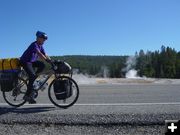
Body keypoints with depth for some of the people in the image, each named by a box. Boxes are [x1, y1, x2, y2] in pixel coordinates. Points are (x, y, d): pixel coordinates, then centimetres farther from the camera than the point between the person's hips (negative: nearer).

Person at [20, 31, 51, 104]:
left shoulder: (40, 46, 6)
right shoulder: (34, 45, -21)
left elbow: (45, 55, 2)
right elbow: (39, 53, -38)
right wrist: (47, 60, -47)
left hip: (32, 61, 9)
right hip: (25, 61, -9)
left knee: (42, 65, -13)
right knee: (32, 76, -21)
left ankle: (33, 79, 0)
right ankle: (27, 95, -15)